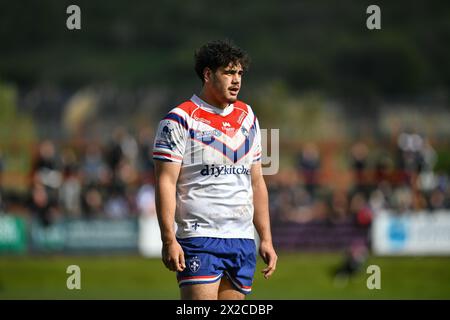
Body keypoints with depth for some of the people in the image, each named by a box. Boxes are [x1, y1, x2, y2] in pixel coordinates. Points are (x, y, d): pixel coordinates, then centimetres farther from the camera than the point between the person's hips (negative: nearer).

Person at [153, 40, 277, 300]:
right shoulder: (180, 120, -4)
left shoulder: (248, 117, 16)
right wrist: (169, 240, -17)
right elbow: (165, 183, -8)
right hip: (199, 239, -6)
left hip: (243, 240, 6)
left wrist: (266, 239, 14)